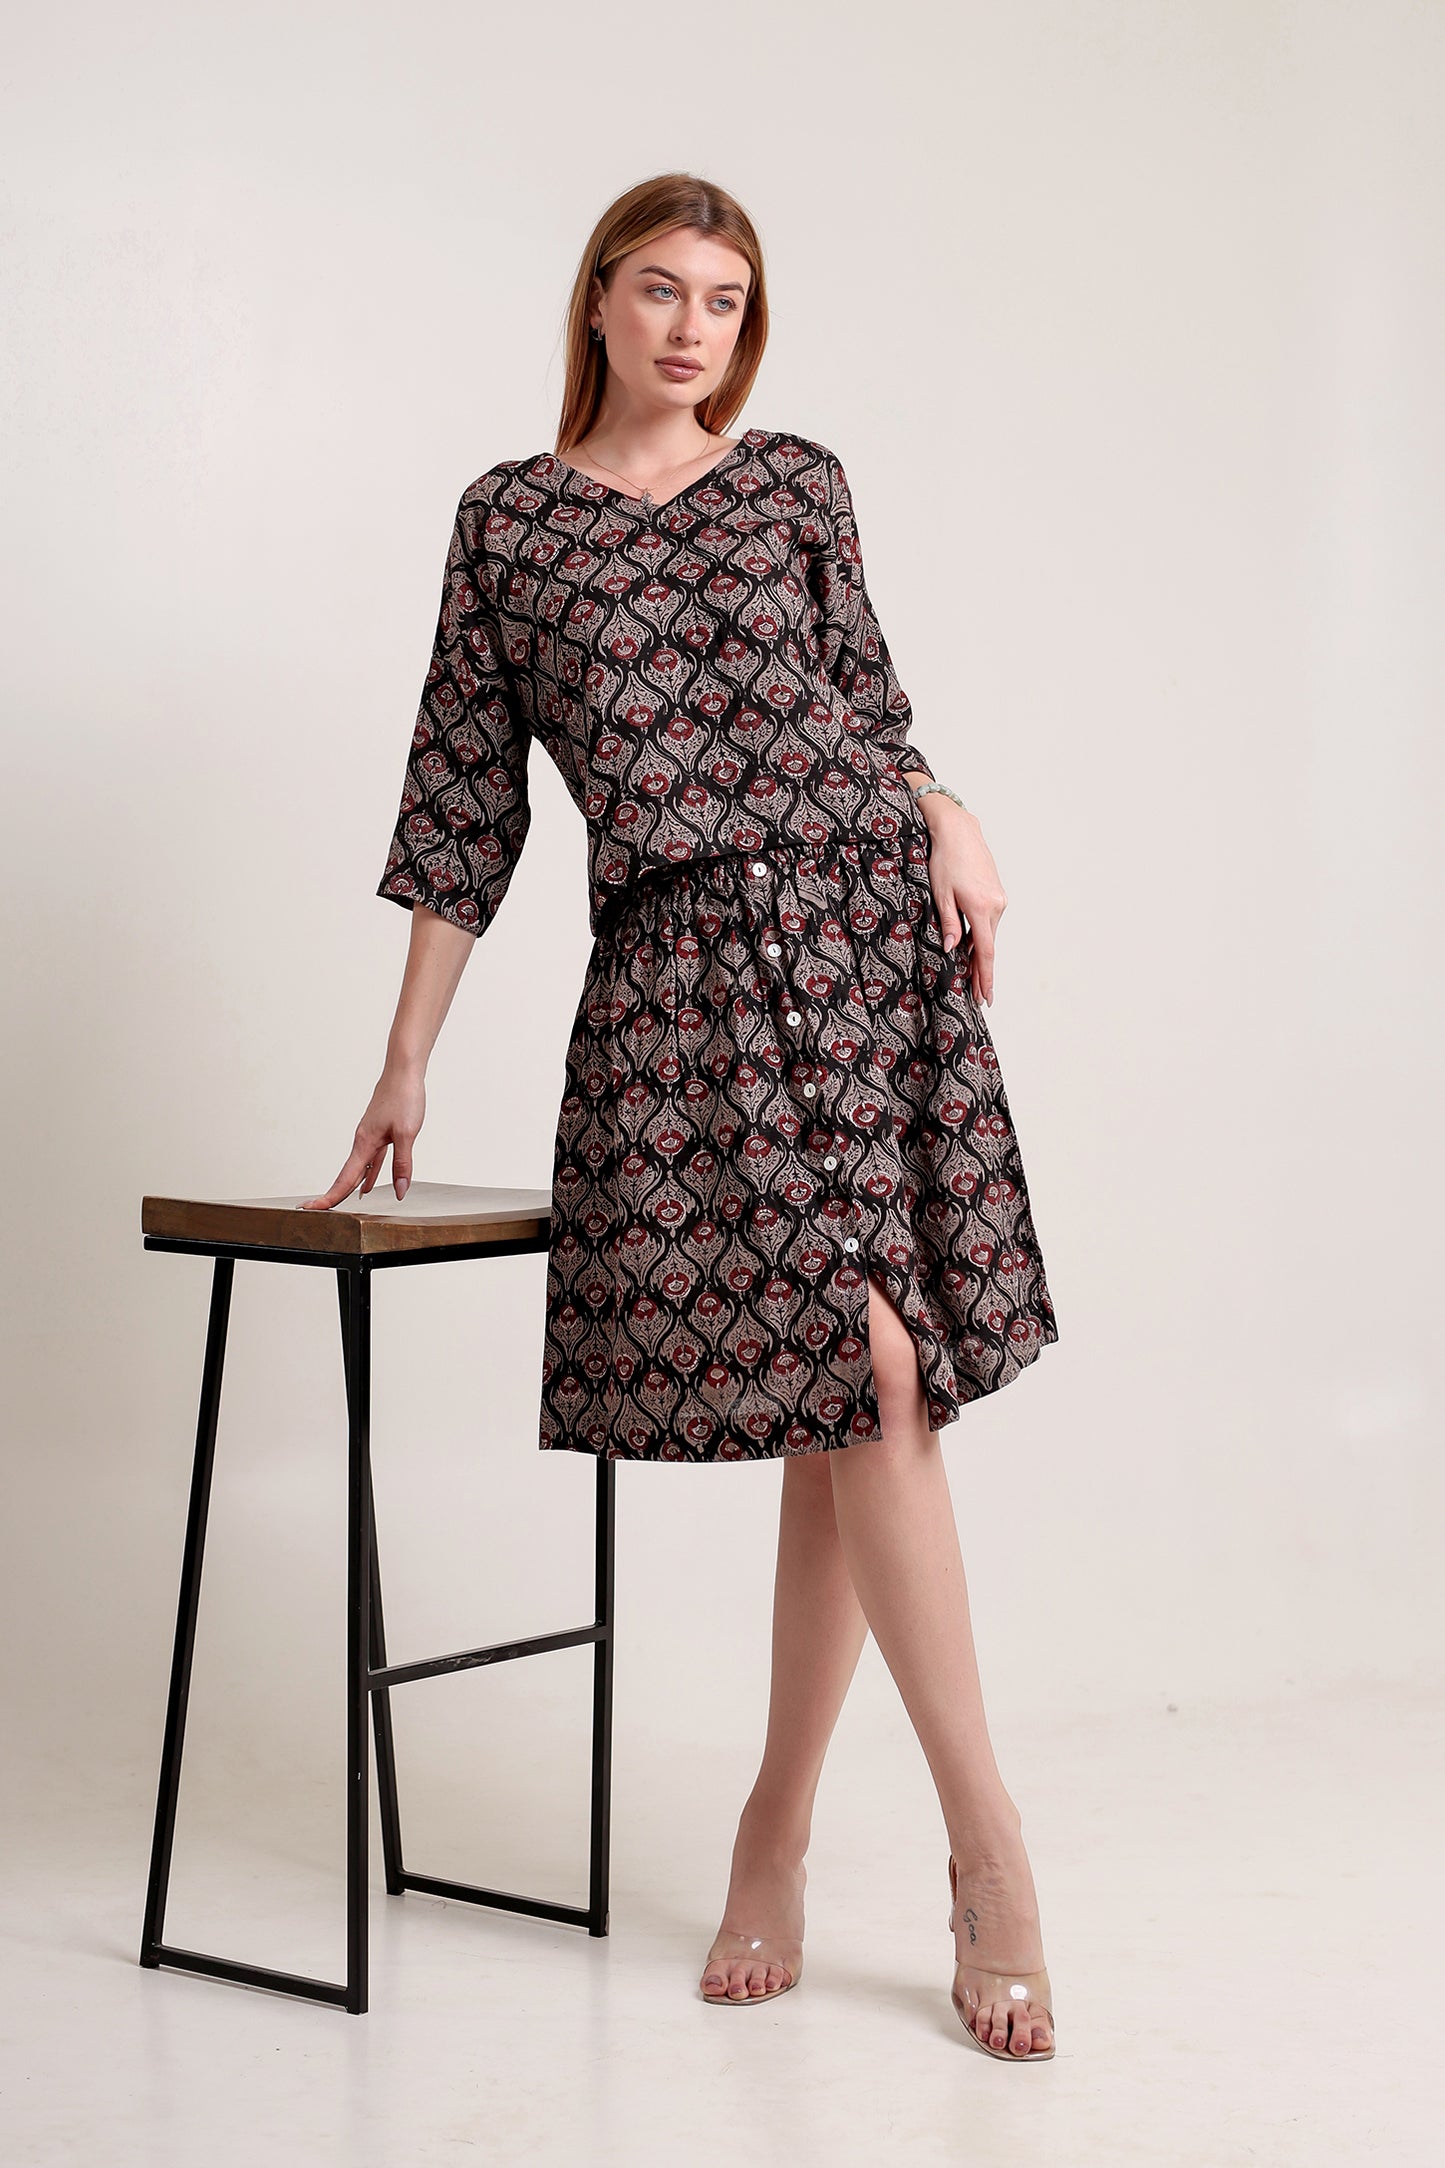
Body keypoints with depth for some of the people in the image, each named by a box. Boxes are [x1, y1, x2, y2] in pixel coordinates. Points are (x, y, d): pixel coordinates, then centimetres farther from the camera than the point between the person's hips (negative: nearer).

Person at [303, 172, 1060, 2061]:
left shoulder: (799, 483, 15)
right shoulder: (511, 517, 11)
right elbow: (467, 793, 11)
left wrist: (949, 815, -5)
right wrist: (408, 1063, 9)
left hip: (865, 923, 2)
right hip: (678, 969, -2)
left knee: (858, 1400, -3)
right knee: (865, 1373, -12)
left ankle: (779, 1830, 11)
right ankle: (990, 1848, -4)